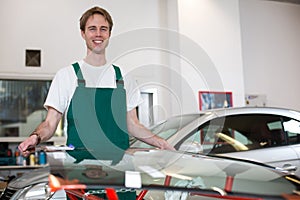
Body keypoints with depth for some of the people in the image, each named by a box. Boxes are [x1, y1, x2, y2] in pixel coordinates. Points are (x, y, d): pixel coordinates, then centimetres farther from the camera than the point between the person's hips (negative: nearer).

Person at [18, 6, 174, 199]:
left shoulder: (124, 78, 15)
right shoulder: (67, 75, 6)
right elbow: (50, 124, 3)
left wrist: (160, 142, 2)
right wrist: (36, 137, -18)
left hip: (120, 164, 3)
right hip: (80, 165, -2)